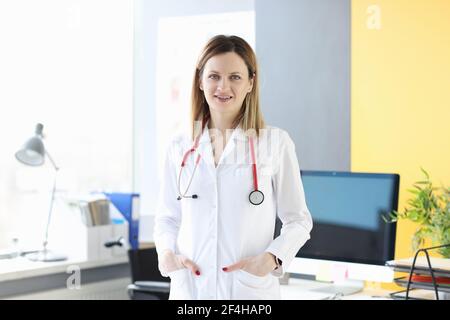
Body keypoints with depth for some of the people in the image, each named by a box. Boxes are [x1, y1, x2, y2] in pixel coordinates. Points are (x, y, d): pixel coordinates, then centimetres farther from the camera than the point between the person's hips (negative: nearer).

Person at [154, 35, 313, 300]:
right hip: (189, 287, 2)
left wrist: (273, 257, -15)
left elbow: (298, 219, 2)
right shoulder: (180, 147, 6)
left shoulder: (276, 142, -2)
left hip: (251, 287, -2)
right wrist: (167, 252, -5)